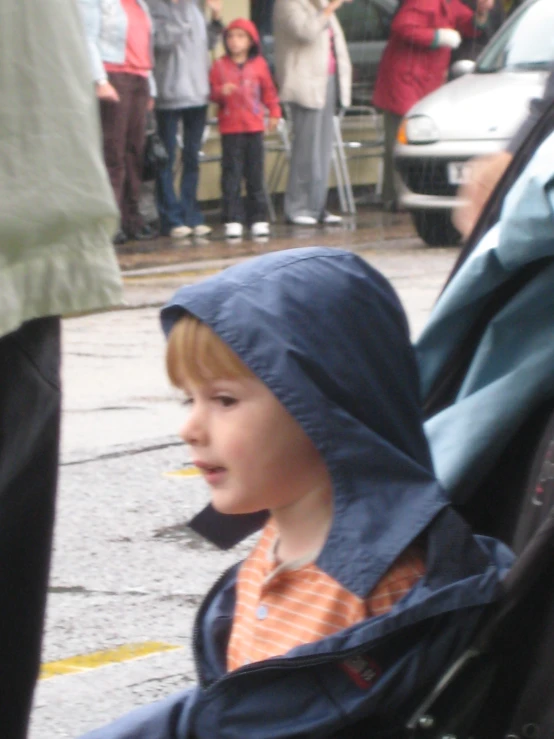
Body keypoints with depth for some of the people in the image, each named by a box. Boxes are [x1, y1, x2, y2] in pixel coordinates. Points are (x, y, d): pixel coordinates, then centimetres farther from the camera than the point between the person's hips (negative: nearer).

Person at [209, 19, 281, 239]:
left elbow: (268, 90, 10)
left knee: (255, 175, 5)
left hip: (254, 127, 1)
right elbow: (212, 92, -1)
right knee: (231, 176, -1)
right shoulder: (220, 66, 0)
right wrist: (221, 92, -21)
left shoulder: (259, 64, 4)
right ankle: (232, 221, 2)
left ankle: (258, 219, 10)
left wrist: (274, 112, 5)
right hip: (230, 128, -1)